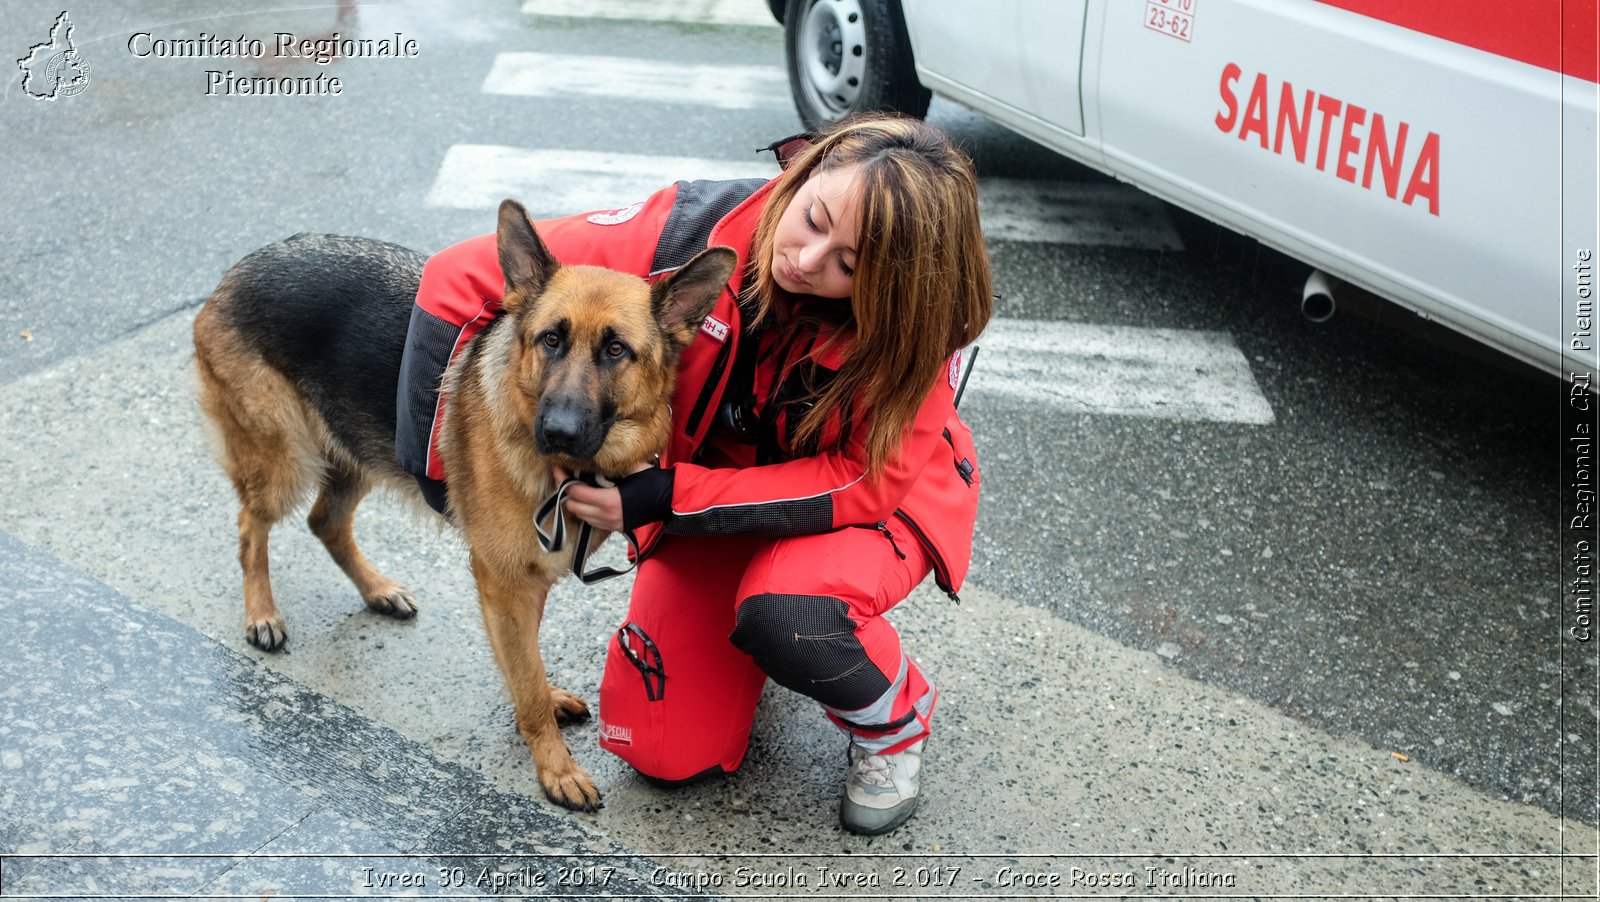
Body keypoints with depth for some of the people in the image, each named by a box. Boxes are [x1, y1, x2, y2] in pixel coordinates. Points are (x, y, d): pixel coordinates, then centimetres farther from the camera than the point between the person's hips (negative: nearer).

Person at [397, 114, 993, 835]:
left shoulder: (917, 322, -30)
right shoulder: (696, 229, -29)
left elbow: (865, 481, -29)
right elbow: (463, 275, -22)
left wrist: (659, 499, -35)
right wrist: (434, 463, -19)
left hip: (876, 486, -2)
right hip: (715, 472, 2)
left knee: (787, 619, -36)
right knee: (662, 752, -5)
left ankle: (895, 719, -3)